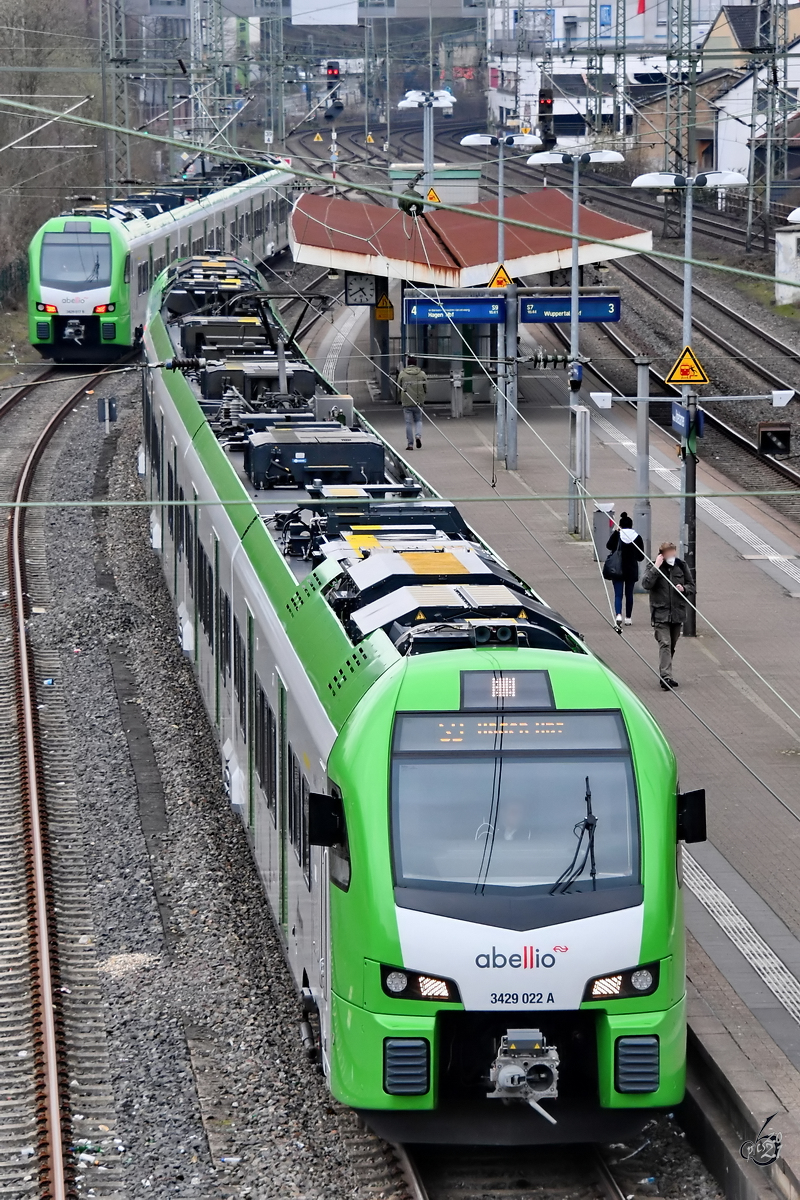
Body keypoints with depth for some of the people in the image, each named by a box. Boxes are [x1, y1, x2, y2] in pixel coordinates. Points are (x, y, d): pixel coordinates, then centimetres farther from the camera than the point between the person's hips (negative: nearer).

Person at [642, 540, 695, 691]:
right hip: (661, 613, -4)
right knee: (665, 644, -15)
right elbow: (646, 584, -19)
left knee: (672, 646, 13)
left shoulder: (681, 566, 6)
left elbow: (692, 585, 14)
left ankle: (665, 675, 25)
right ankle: (666, 677, -22)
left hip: (678, 613, 4)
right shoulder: (654, 567, -4)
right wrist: (656, 567, -22)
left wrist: (684, 588, -8)